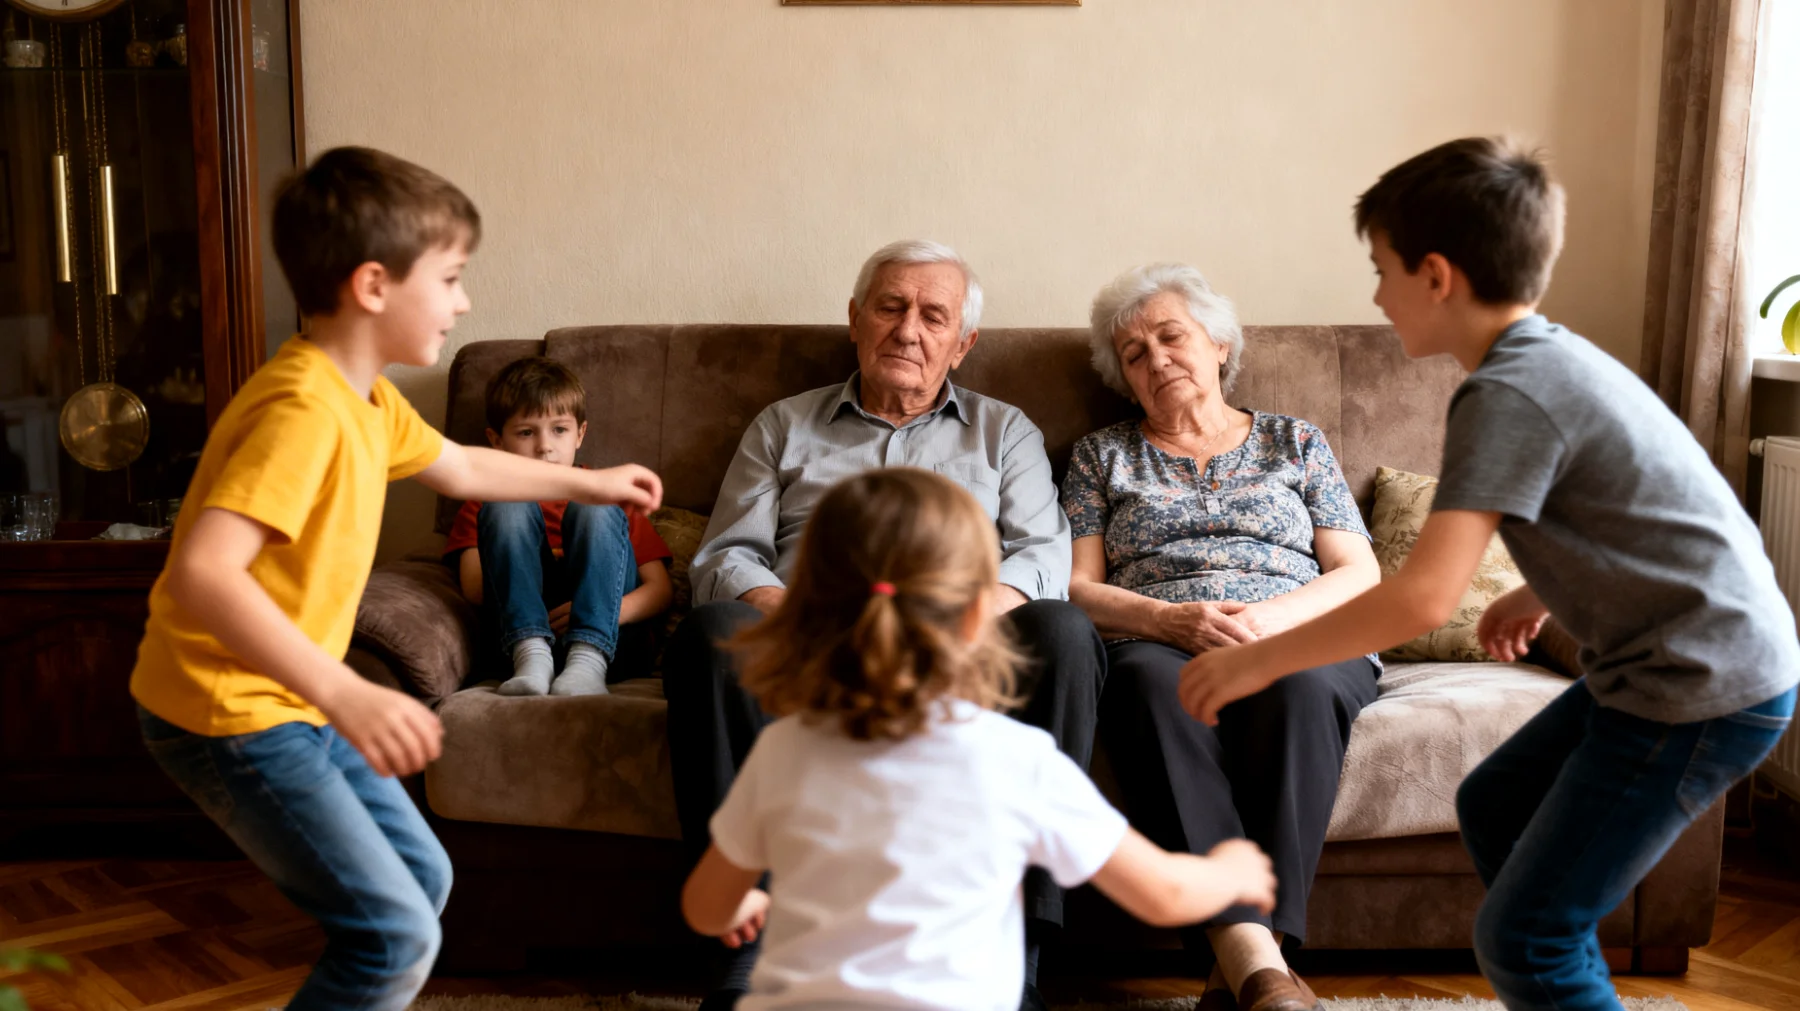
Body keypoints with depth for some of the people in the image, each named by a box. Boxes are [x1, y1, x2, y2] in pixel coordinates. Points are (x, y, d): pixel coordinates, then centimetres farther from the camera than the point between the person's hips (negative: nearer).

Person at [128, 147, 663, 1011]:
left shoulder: (367, 399, 6)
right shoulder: (305, 407, -26)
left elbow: (460, 469, 26)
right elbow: (201, 570, -36)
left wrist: (590, 483, 36)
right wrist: (344, 693, -42)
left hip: (296, 703, 10)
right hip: (229, 714, -10)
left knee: (424, 880, 17)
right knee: (396, 936, -10)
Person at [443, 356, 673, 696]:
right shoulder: (485, 502, 25)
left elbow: (661, 588, 11)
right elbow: (474, 589, 6)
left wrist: (603, 611, -10)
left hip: (607, 636, 0)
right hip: (519, 628, 0)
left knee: (595, 510, -18)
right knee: (508, 509, -15)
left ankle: (588, 662, -37)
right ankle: (531, 655, -34)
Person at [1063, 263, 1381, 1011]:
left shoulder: (1295, 443, 23)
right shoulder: (1101, 456, 23)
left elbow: (1360, 575, 12)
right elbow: (1077, 589, 10)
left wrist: (1269, 618, -9)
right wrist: (1168, 619, -11)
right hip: (1154, 644, 0)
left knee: (1302, 686, -37)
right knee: (1150, 682, -38)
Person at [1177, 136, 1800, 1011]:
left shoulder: (1508, 395, -21)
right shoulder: (1557, 358, 9)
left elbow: (1423, 597, -28)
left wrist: (1256, 660, -20)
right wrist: (1541, 591, 17)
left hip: (1705, 690, -10)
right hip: (1674, 658, 10)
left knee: (1521, 940, -5)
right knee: (1492, 807, 23)